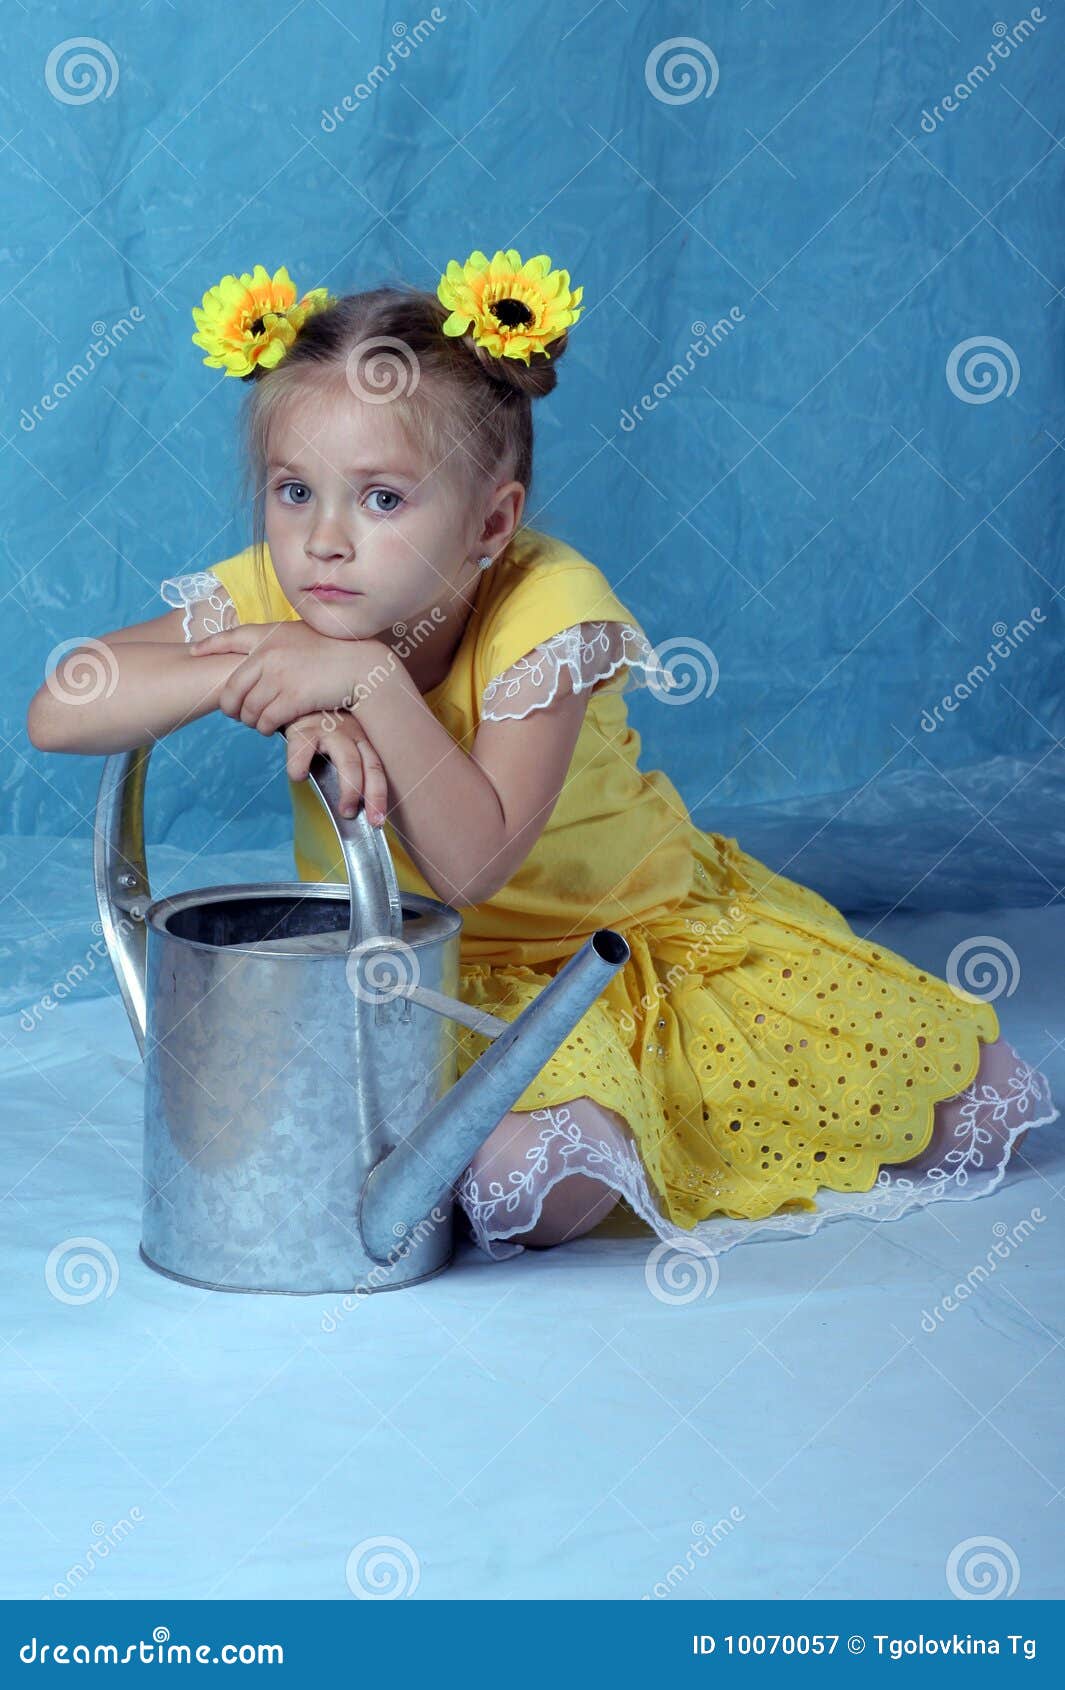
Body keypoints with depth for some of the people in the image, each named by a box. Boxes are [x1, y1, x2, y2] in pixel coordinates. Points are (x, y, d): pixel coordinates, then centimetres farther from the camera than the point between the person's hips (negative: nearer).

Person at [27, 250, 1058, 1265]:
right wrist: (253, 683, -35)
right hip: (418, 978, 1)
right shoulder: (270, 597, -14)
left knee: (948, 1121, -7)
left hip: (643, 931, 0)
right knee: (519, 1175, -34)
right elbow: (58, 712, -23)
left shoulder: (546, 608, -24)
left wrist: (367, 680, -40)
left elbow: (472, 862, -32)